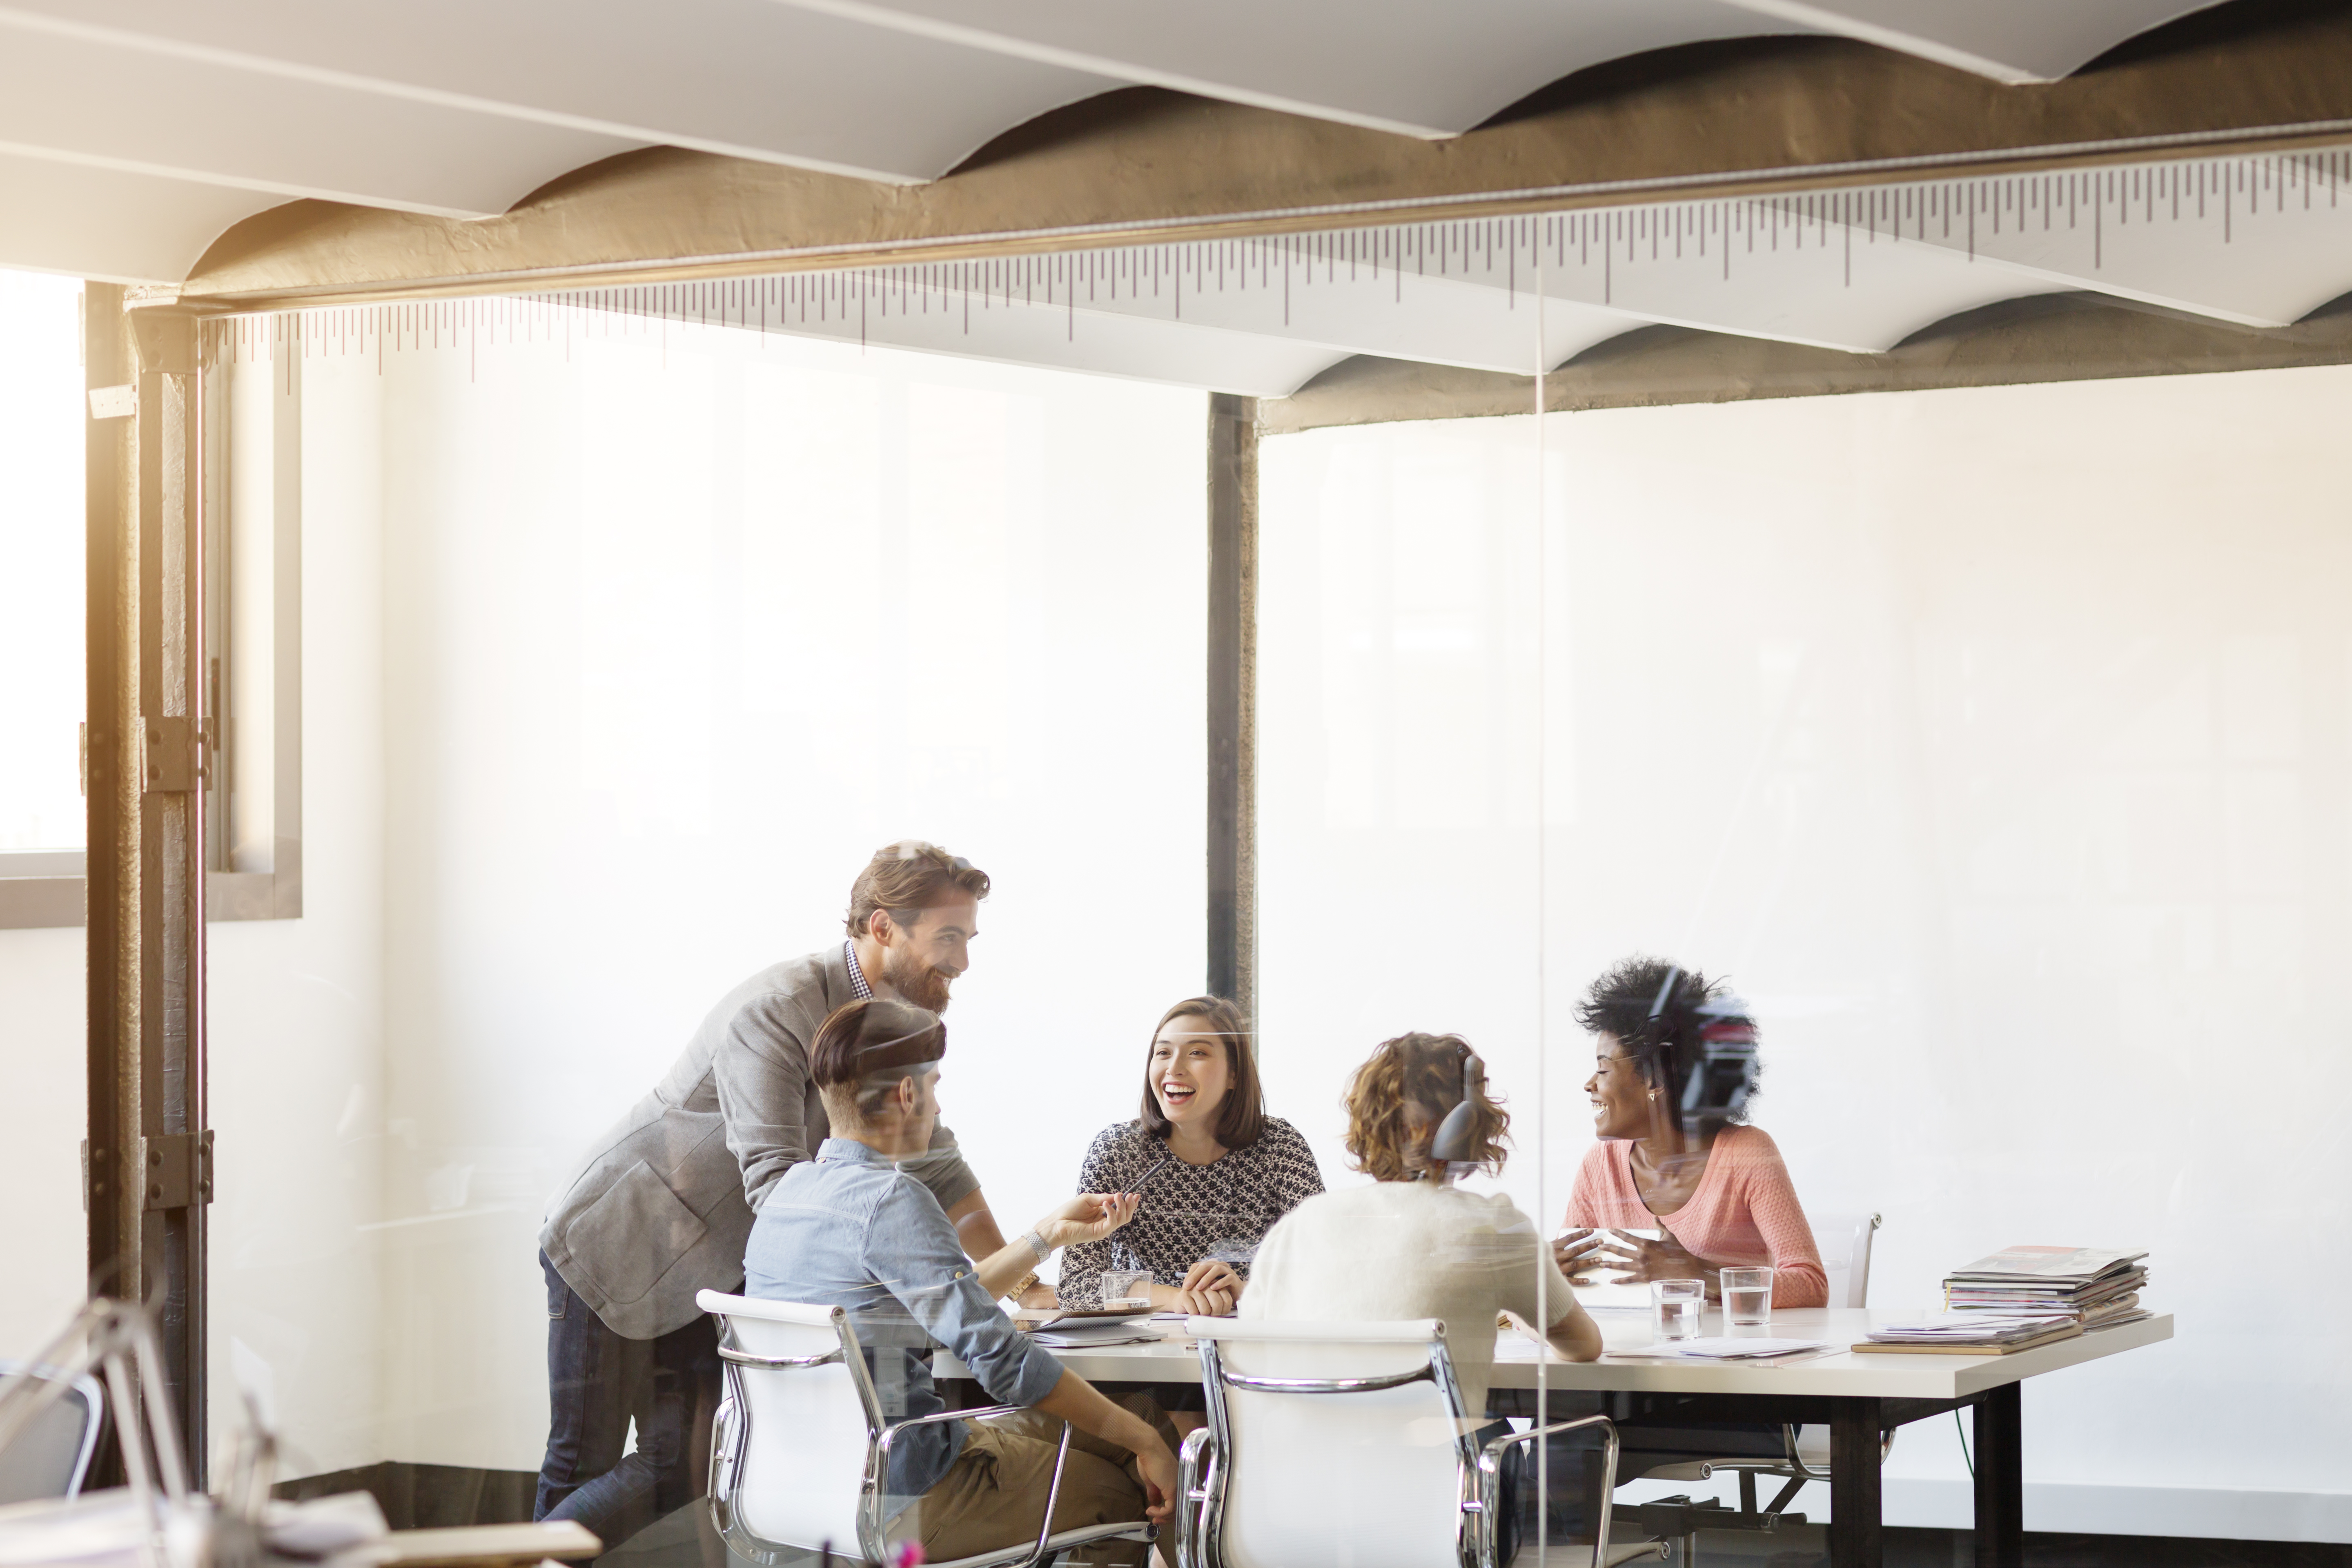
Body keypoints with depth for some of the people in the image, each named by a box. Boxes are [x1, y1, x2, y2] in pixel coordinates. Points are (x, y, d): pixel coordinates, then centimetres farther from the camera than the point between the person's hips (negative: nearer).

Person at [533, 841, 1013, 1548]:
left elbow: (934, 1166, 8)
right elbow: (775, 1182, -35)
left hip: (705, 1274, 8)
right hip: (613, 1247, -8)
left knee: (682, 1471, 3)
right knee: (583, 1467, -2)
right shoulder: (777, 1010, -27)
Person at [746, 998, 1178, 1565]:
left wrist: (1051, 1233, 20)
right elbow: (999, 1355, -23)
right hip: (901, 1505, -9)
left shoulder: (791, 1189, 8)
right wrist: (1143, 1440, -15)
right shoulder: (892, 1200, -20)